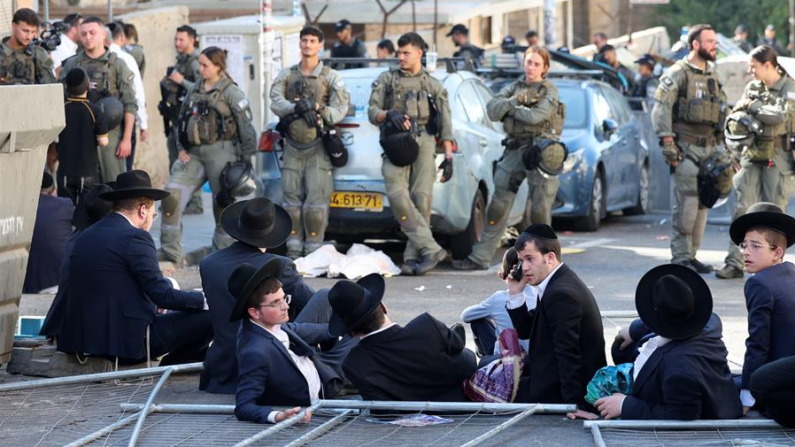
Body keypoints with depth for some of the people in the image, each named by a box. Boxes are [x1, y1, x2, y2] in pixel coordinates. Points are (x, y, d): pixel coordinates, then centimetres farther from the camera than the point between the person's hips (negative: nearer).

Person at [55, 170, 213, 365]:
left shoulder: (85, 236, 12)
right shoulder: (135, 237, -12)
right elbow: (163, 296, -15)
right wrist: (203, 300, -2)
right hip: (130, 341, -9)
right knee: (208, 318, -4)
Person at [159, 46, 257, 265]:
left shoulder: (231, 92, -3)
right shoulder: (194, 90, 14)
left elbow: (246, 127, -5)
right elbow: (182, 121, 20)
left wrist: (246, 159, -7)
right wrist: (181, 148, 7)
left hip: (221, 151, -5)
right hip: (194, 153, 5)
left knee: (222, 205, 1)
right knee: (171, 196, -8)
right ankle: (170, 253, -3)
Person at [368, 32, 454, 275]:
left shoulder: (434, 86, 17)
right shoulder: (386, 79, 18)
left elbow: (445, 125, 14)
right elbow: (372, 112, 12)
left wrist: (448, 157, 4)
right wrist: (388, 115, -11)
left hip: (423, 142, 0)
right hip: (395, 143, 0)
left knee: (422, 198, -10)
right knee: (397, 195, -19)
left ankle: (412, 257, -6)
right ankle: (430, 249, -21)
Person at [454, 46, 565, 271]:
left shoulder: (549, 91, 1)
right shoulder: (513, 88, 14)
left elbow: (536, 116, -16)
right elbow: (492, 110, 0)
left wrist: (511, 108, -4)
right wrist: (514, 101, -13)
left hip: (540, 149, -4)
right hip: (515, 149, 4)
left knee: (540, 210, -2)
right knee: (498, 206, 2)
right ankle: (480, 258, 4)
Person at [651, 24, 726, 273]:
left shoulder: (713, 75, 15)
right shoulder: (678, 74, -8)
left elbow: (722, 110, 22)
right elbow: (660, 109, -12)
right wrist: (667, 143, -17)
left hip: (708, 148, 7)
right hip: (687, 149, -7)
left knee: (702, 205, 7)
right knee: (686, 205, -9)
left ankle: (691, 255, 14)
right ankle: (680, 258, -4)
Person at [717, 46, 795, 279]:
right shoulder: (752, 87, 9)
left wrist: (751, 105, -16)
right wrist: (735, 152, 11)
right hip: (751, 155, 5)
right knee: (742, 209, -2)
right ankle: (735, 263, -2)